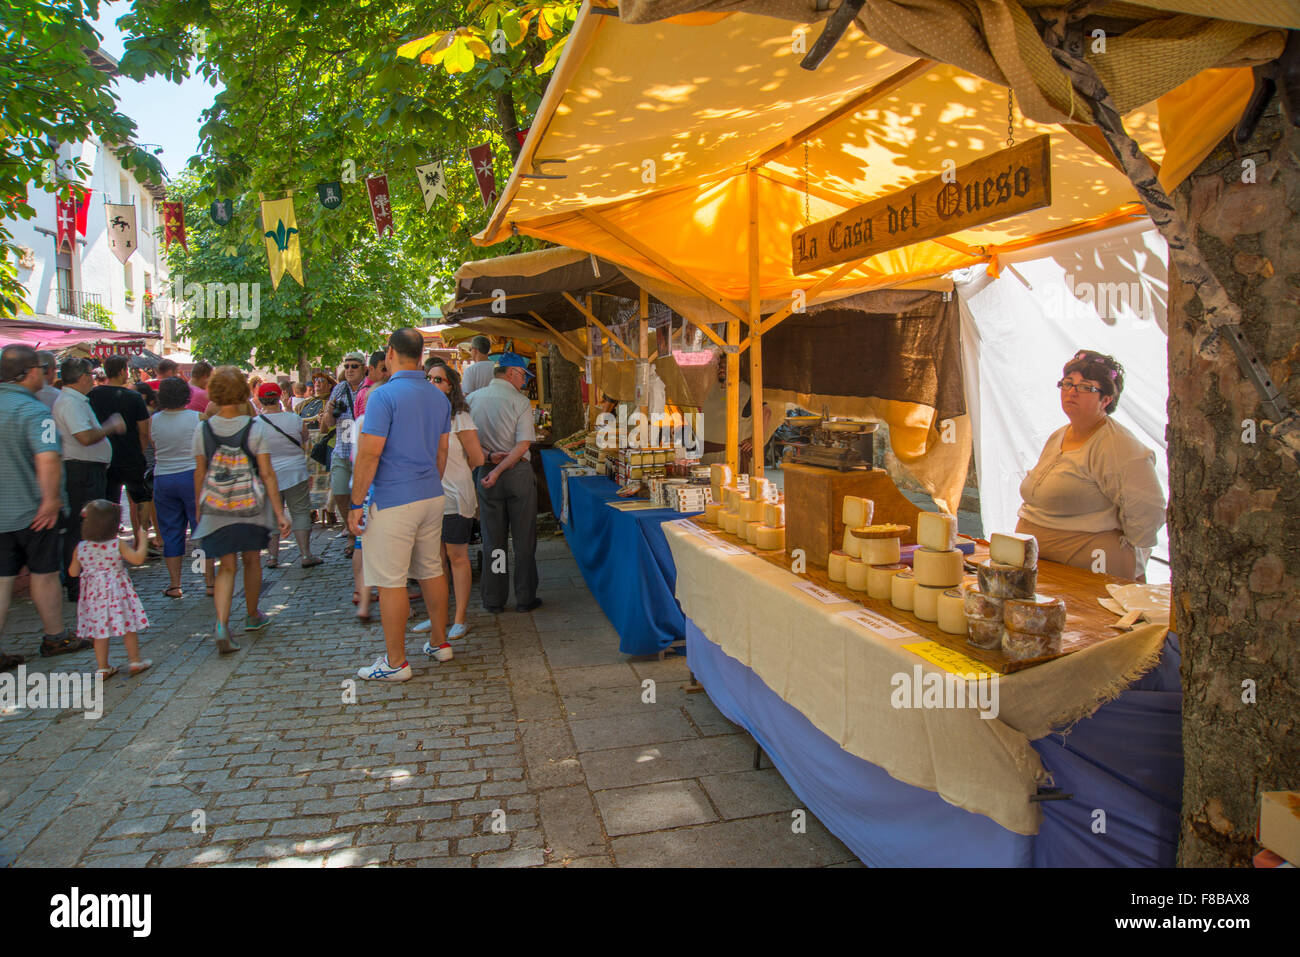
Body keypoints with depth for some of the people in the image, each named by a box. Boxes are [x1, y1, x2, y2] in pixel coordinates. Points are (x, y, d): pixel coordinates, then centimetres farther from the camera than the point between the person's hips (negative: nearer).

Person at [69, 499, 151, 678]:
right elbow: (138, 558, -16)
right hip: (117, 593, -3)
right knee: (129, 628, 10)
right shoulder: (118, 545, -15)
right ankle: (134, 661, 18)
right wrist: (142, 540, -4)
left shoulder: (81, 548, -4)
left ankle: (102, 668, 16)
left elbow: (73, 572, 4)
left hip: (93, 595, 3)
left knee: (100, 631, 11)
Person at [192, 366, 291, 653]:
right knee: (252, 560, 17)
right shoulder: (255, 428, -10)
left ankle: (222, 624, -12)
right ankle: (253, 616, 34)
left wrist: (199, 507, 17)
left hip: (216, 509, 1)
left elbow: (199, 473, 3)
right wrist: (279, 512, -6)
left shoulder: (203, 430, -3)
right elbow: (267, 474, -10)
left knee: (227, 567, 6)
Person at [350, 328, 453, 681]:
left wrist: (356, 502, -8)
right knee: (432, 571, 17)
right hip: (432, 496, 8)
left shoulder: (385, 395, -14)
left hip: (393, 502, -7)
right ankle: (440, 643, 27)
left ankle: (396, 662, 8)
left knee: (390, 582, 1)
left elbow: (369, 455, -16)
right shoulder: (439, 397, 9)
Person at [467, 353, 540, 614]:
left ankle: (494, 600, 16)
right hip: (518, 473, -3)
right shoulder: (520, 403, -8)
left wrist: (488, 456, -9)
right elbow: (523, 444, -15)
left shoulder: (472, 399, 3)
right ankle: (525, 598, 12)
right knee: (524, 539, 7)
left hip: (485, 474, 3)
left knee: (492, 540, 10)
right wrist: (499, 470, -16)